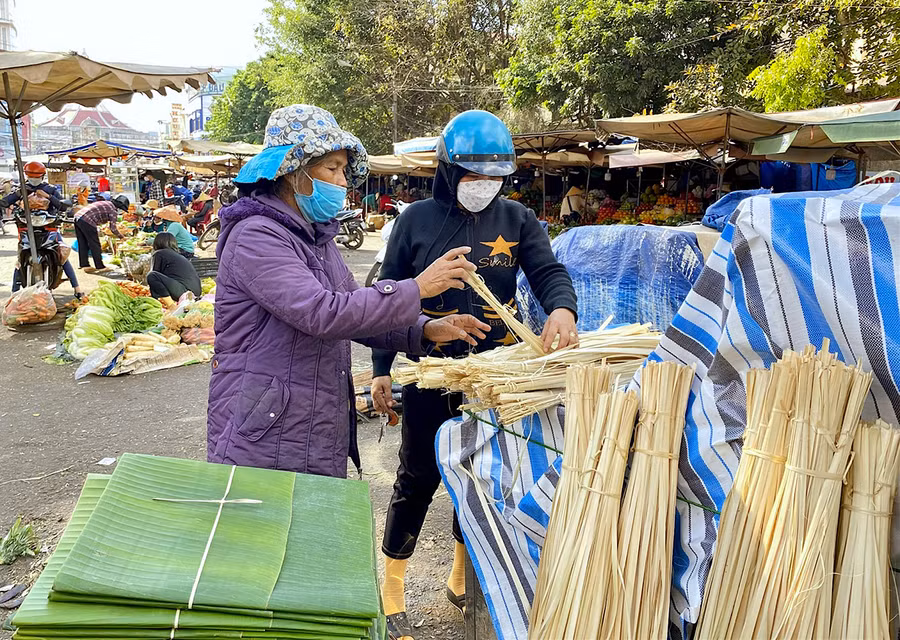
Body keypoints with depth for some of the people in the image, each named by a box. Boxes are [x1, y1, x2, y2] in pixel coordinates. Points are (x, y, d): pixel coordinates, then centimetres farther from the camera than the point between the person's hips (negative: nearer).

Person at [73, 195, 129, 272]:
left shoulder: (105, 204, 25)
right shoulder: (113, 210, -1)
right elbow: (113, 228, -5)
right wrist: (121, 237, 8)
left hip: (77, 217, 9)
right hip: (87, 221, -9)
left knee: (83, 245, 14)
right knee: (95, 245, 1)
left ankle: (84, 265, 19)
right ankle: (100, 267, 7)